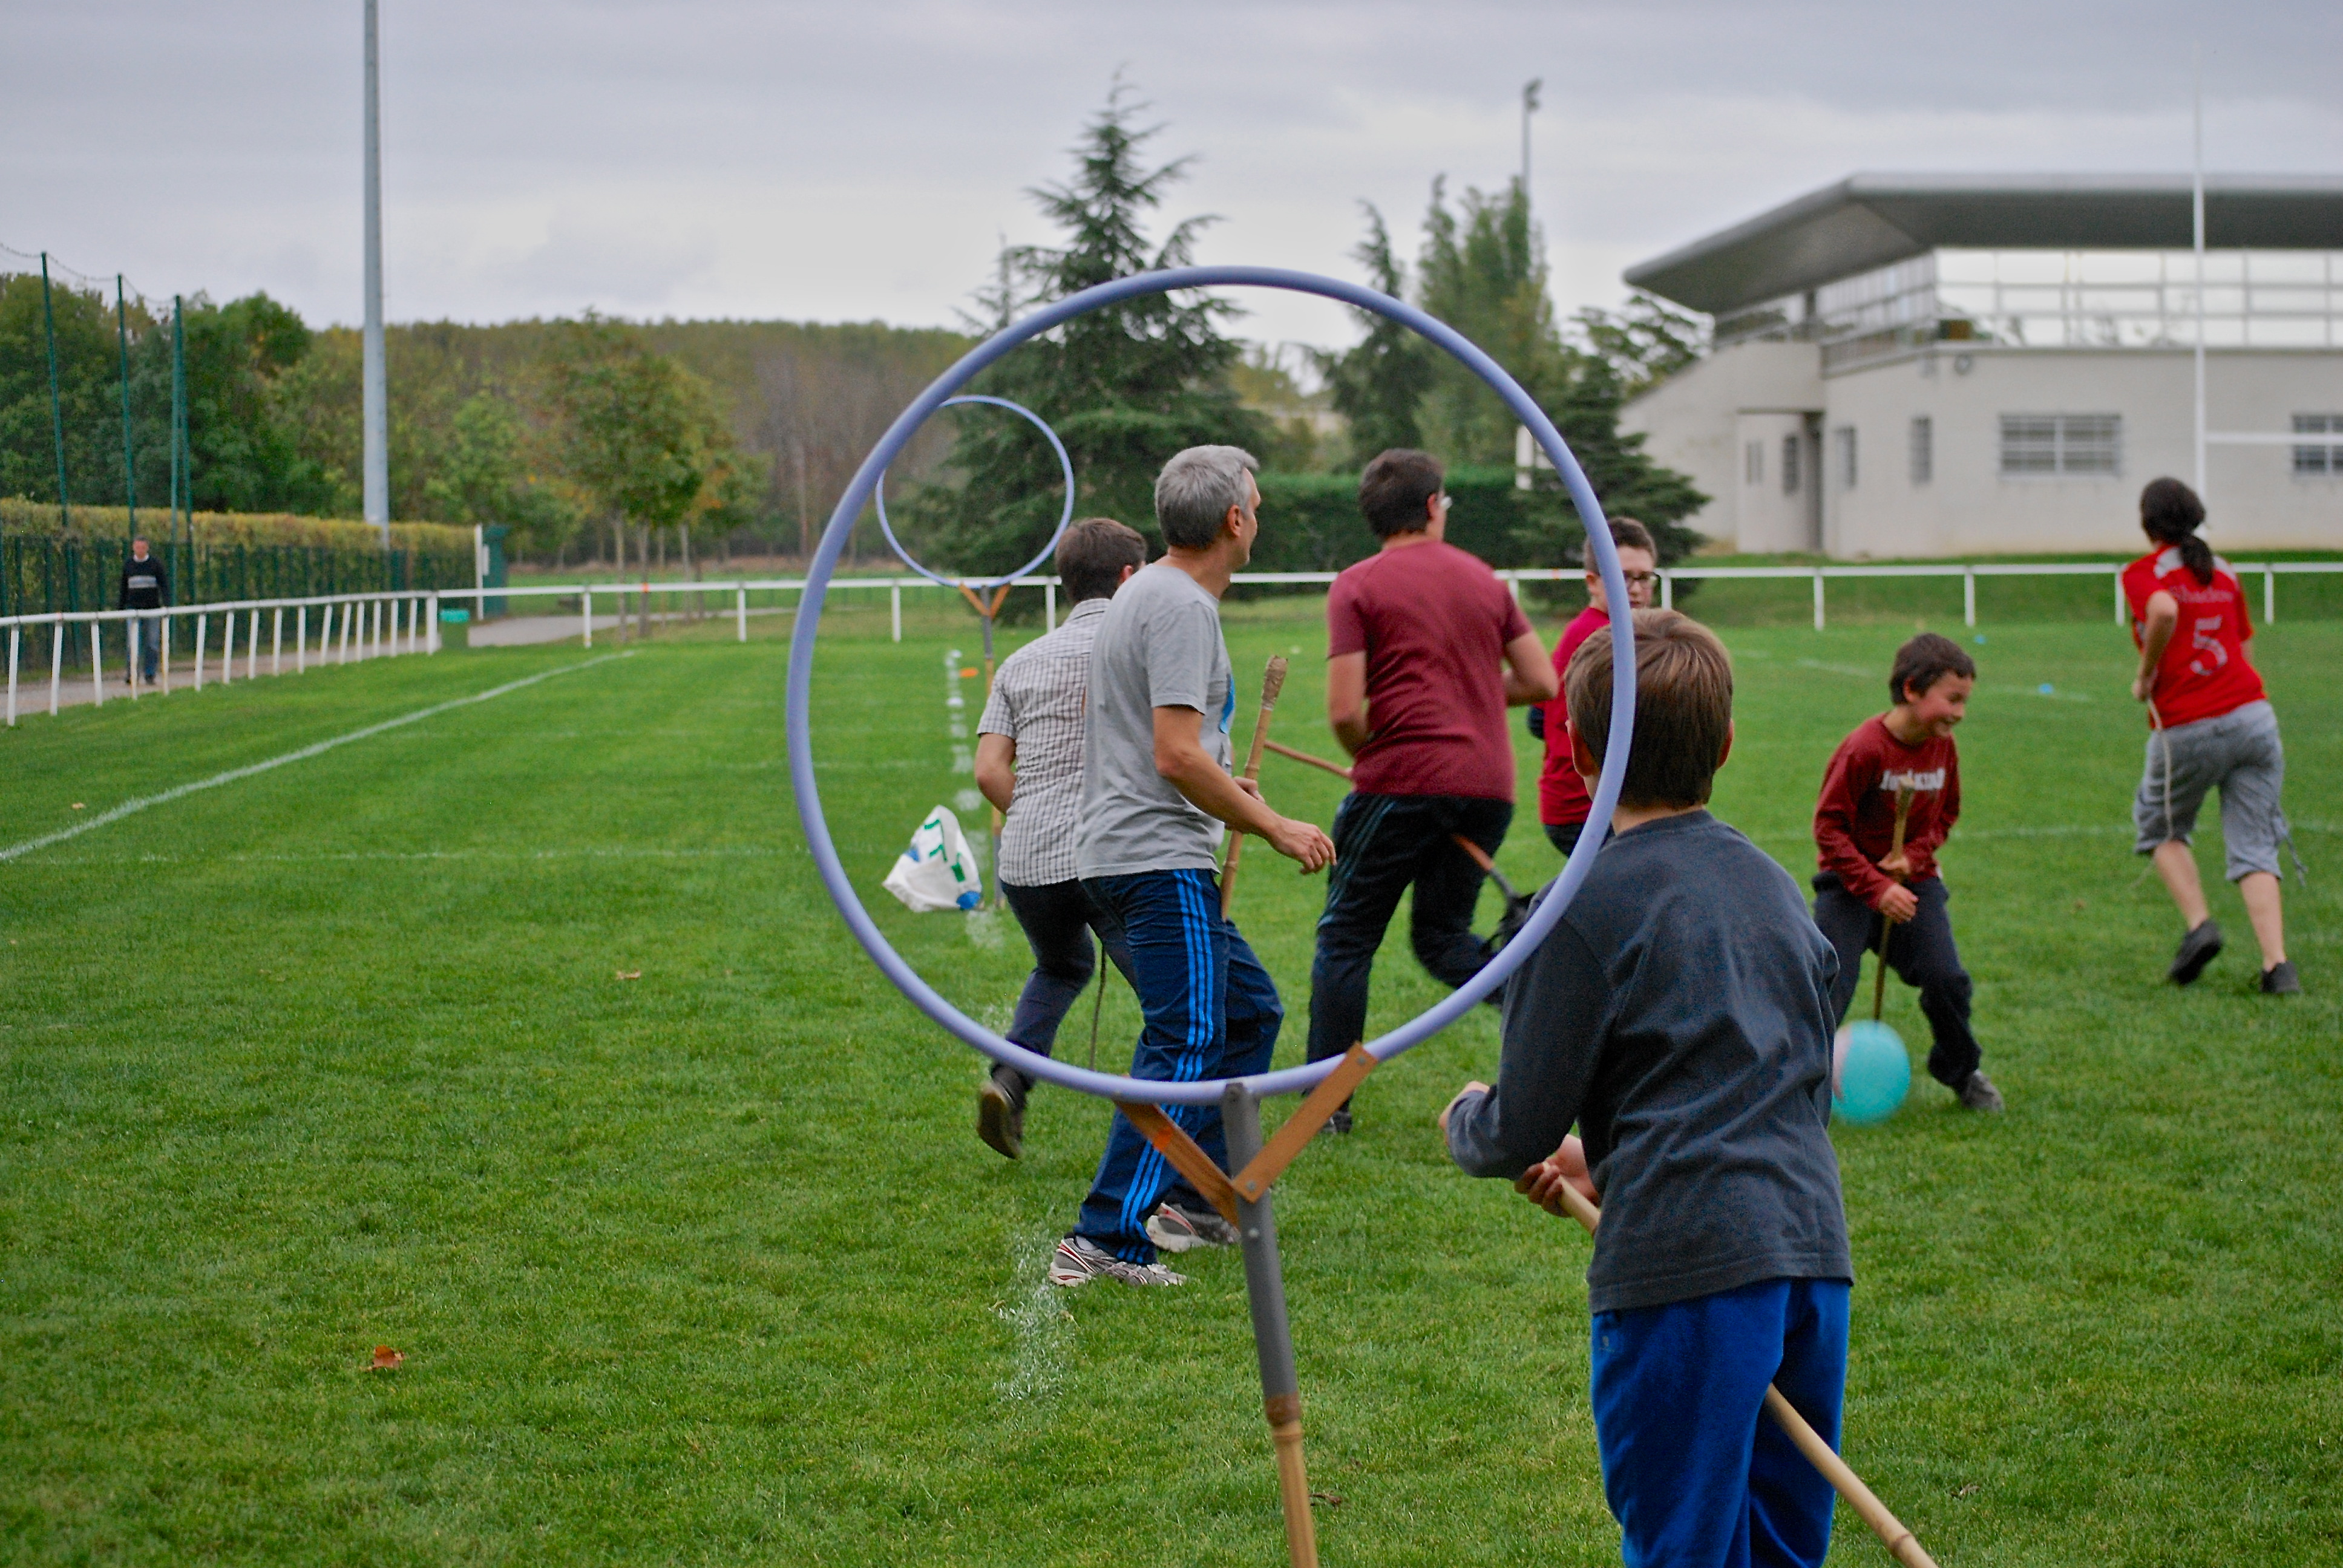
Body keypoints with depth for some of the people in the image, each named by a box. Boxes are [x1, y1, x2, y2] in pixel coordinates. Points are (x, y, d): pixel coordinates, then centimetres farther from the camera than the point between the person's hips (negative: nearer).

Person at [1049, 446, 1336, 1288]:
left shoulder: (1145, 593, 18)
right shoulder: (1182, 607, -15)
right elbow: (1176, 755, -21)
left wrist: (1224, 785, 35)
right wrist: (1274, 828, -14)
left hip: (1126, 852, 11)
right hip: (1159, 860, -11)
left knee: (1249, 1010, 19)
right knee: (1186, 1045, -14)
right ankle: (1105, 1239, -18)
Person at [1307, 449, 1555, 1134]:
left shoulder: (1357, 587, -2)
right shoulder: (1482, 578, 12)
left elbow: (1345, 711, -10)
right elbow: (1541, 682, 12)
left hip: (1402, 779, -5)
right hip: (1487, 784, 5)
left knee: (1346, 937, 8)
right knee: (1442, 936, 17)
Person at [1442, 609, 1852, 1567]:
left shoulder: (1588, 907, -6)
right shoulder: (1770, 884, 15)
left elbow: (1521, 1131, -4)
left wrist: (1465, 1121, 19)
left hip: (1685, 1270, -7)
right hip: (1813, 1252, 7)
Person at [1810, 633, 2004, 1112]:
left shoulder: (1943, 748, -3)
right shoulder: (1864, 749, -21)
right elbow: (1829, 826, -18)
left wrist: (1914, 856, -10)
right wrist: (1875, 888, -22)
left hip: (1915, 881, 4)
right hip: (1850, 884, -4)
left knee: (1947, 979, -8)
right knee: (1828, 990, -12)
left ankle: (1961, 1070, 17)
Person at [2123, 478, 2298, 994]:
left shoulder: (2143, 573, -1)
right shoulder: (2223, 571, 16)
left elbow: (2164, 611, -23)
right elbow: (2245, 651, 18)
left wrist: (2146, 675, -10)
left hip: (2185, 729, -4)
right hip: (2252, 714, 4)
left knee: (2161, 827, 21)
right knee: (2253, 848, 4)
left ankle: (2199, 925, 1)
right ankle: (2276, 964, -9)